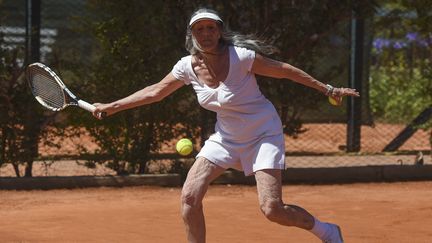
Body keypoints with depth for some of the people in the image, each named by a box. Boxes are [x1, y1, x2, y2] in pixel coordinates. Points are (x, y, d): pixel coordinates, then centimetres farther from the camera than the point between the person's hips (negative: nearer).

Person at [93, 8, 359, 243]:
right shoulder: (188, 66, -8)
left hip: (263, 134, -5)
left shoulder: (241, 56, -22)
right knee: (190, 197, -10)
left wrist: (328, 89, -5)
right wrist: (113, 106, 6)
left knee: (272, 209, -18)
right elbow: (155, 91, 7)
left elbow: (285, 70, -10)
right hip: (226, 137, 5)